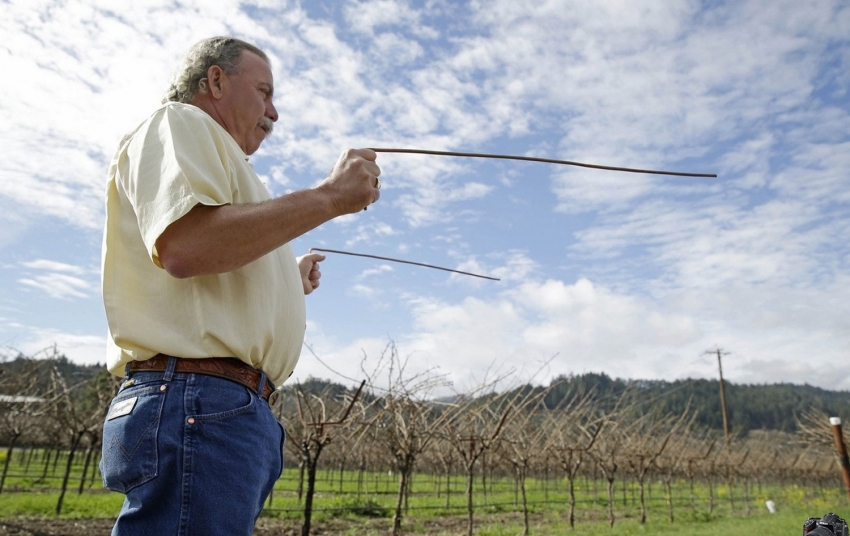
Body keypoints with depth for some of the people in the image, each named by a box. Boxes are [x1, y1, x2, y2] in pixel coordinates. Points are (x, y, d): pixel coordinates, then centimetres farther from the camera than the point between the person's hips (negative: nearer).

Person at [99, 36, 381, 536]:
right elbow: (185, 246, -20)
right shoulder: (179, 123, 2)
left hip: (241, 410, 10)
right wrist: (328, 197, -14)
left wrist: (288, 284, 22)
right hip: (198, 401, -10)